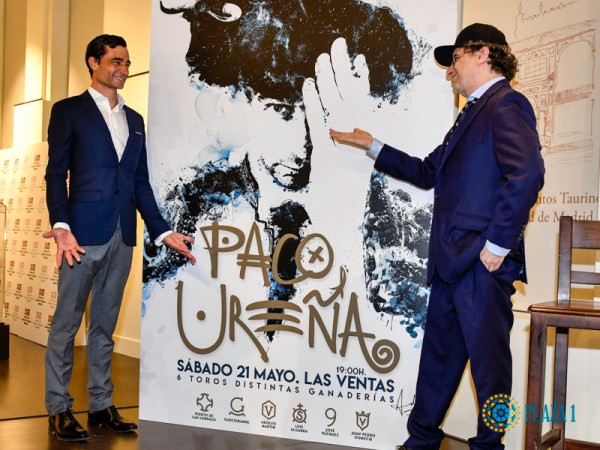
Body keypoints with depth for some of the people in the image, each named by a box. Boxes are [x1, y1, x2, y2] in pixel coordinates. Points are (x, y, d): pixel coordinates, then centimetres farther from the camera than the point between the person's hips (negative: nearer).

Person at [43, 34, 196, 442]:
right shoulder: (69, 111, 4)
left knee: (105, 323, 11)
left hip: (123, 235, 5)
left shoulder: (135, 120, 18)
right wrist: (60, 225, -18)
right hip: (84, 231, -5)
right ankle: (59, 409, 8)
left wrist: (162, 231, 9)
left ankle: (101, 405, 18)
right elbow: (57, 173, -4)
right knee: (67, 322, 0)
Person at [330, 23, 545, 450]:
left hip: (481, 262, -10)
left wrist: (498, 245, -22)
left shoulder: (506, 106, -10)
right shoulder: (474, 113, 22)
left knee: (488, 358, 1)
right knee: (438, 354, 17)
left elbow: (527, 174, -24)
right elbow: (429, 172, 28)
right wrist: (372, 146, 29)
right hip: (452, 261, 10)